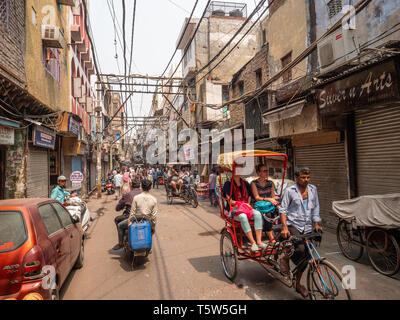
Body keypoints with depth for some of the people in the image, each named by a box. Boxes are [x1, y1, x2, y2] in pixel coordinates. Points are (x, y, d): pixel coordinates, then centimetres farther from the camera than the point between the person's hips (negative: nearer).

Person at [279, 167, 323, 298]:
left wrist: (316, 224, 5)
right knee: (300, 249, -28)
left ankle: (298, 284, 27)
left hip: (307, 228, 5)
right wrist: (284, 227, -16)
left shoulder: (313, 189, 9)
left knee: (305, 257, 7)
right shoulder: (289, 191, -6)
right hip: (293, 225, -5)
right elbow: (283, 209, -6)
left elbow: (315, 208, 15)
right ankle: (285, 259, 5)